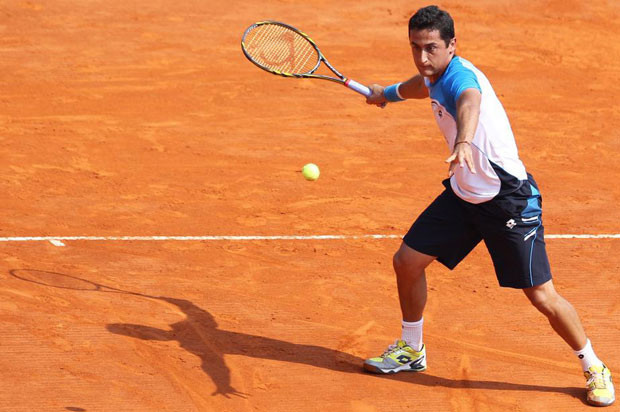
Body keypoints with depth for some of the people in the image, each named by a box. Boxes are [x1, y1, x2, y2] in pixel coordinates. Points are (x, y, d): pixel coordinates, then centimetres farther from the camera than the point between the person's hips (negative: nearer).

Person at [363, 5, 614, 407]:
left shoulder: (460, 76, -26)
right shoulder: (435, 77, 1)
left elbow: (470, 103, -52)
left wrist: (464, 141, -74)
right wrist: (388, 93, 49)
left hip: (509, 200, -8)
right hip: (463, 194, 9)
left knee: (543, 297, -7)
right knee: (407, 261, 7)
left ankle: (594, 368, 14)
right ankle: (412, 350, 30)